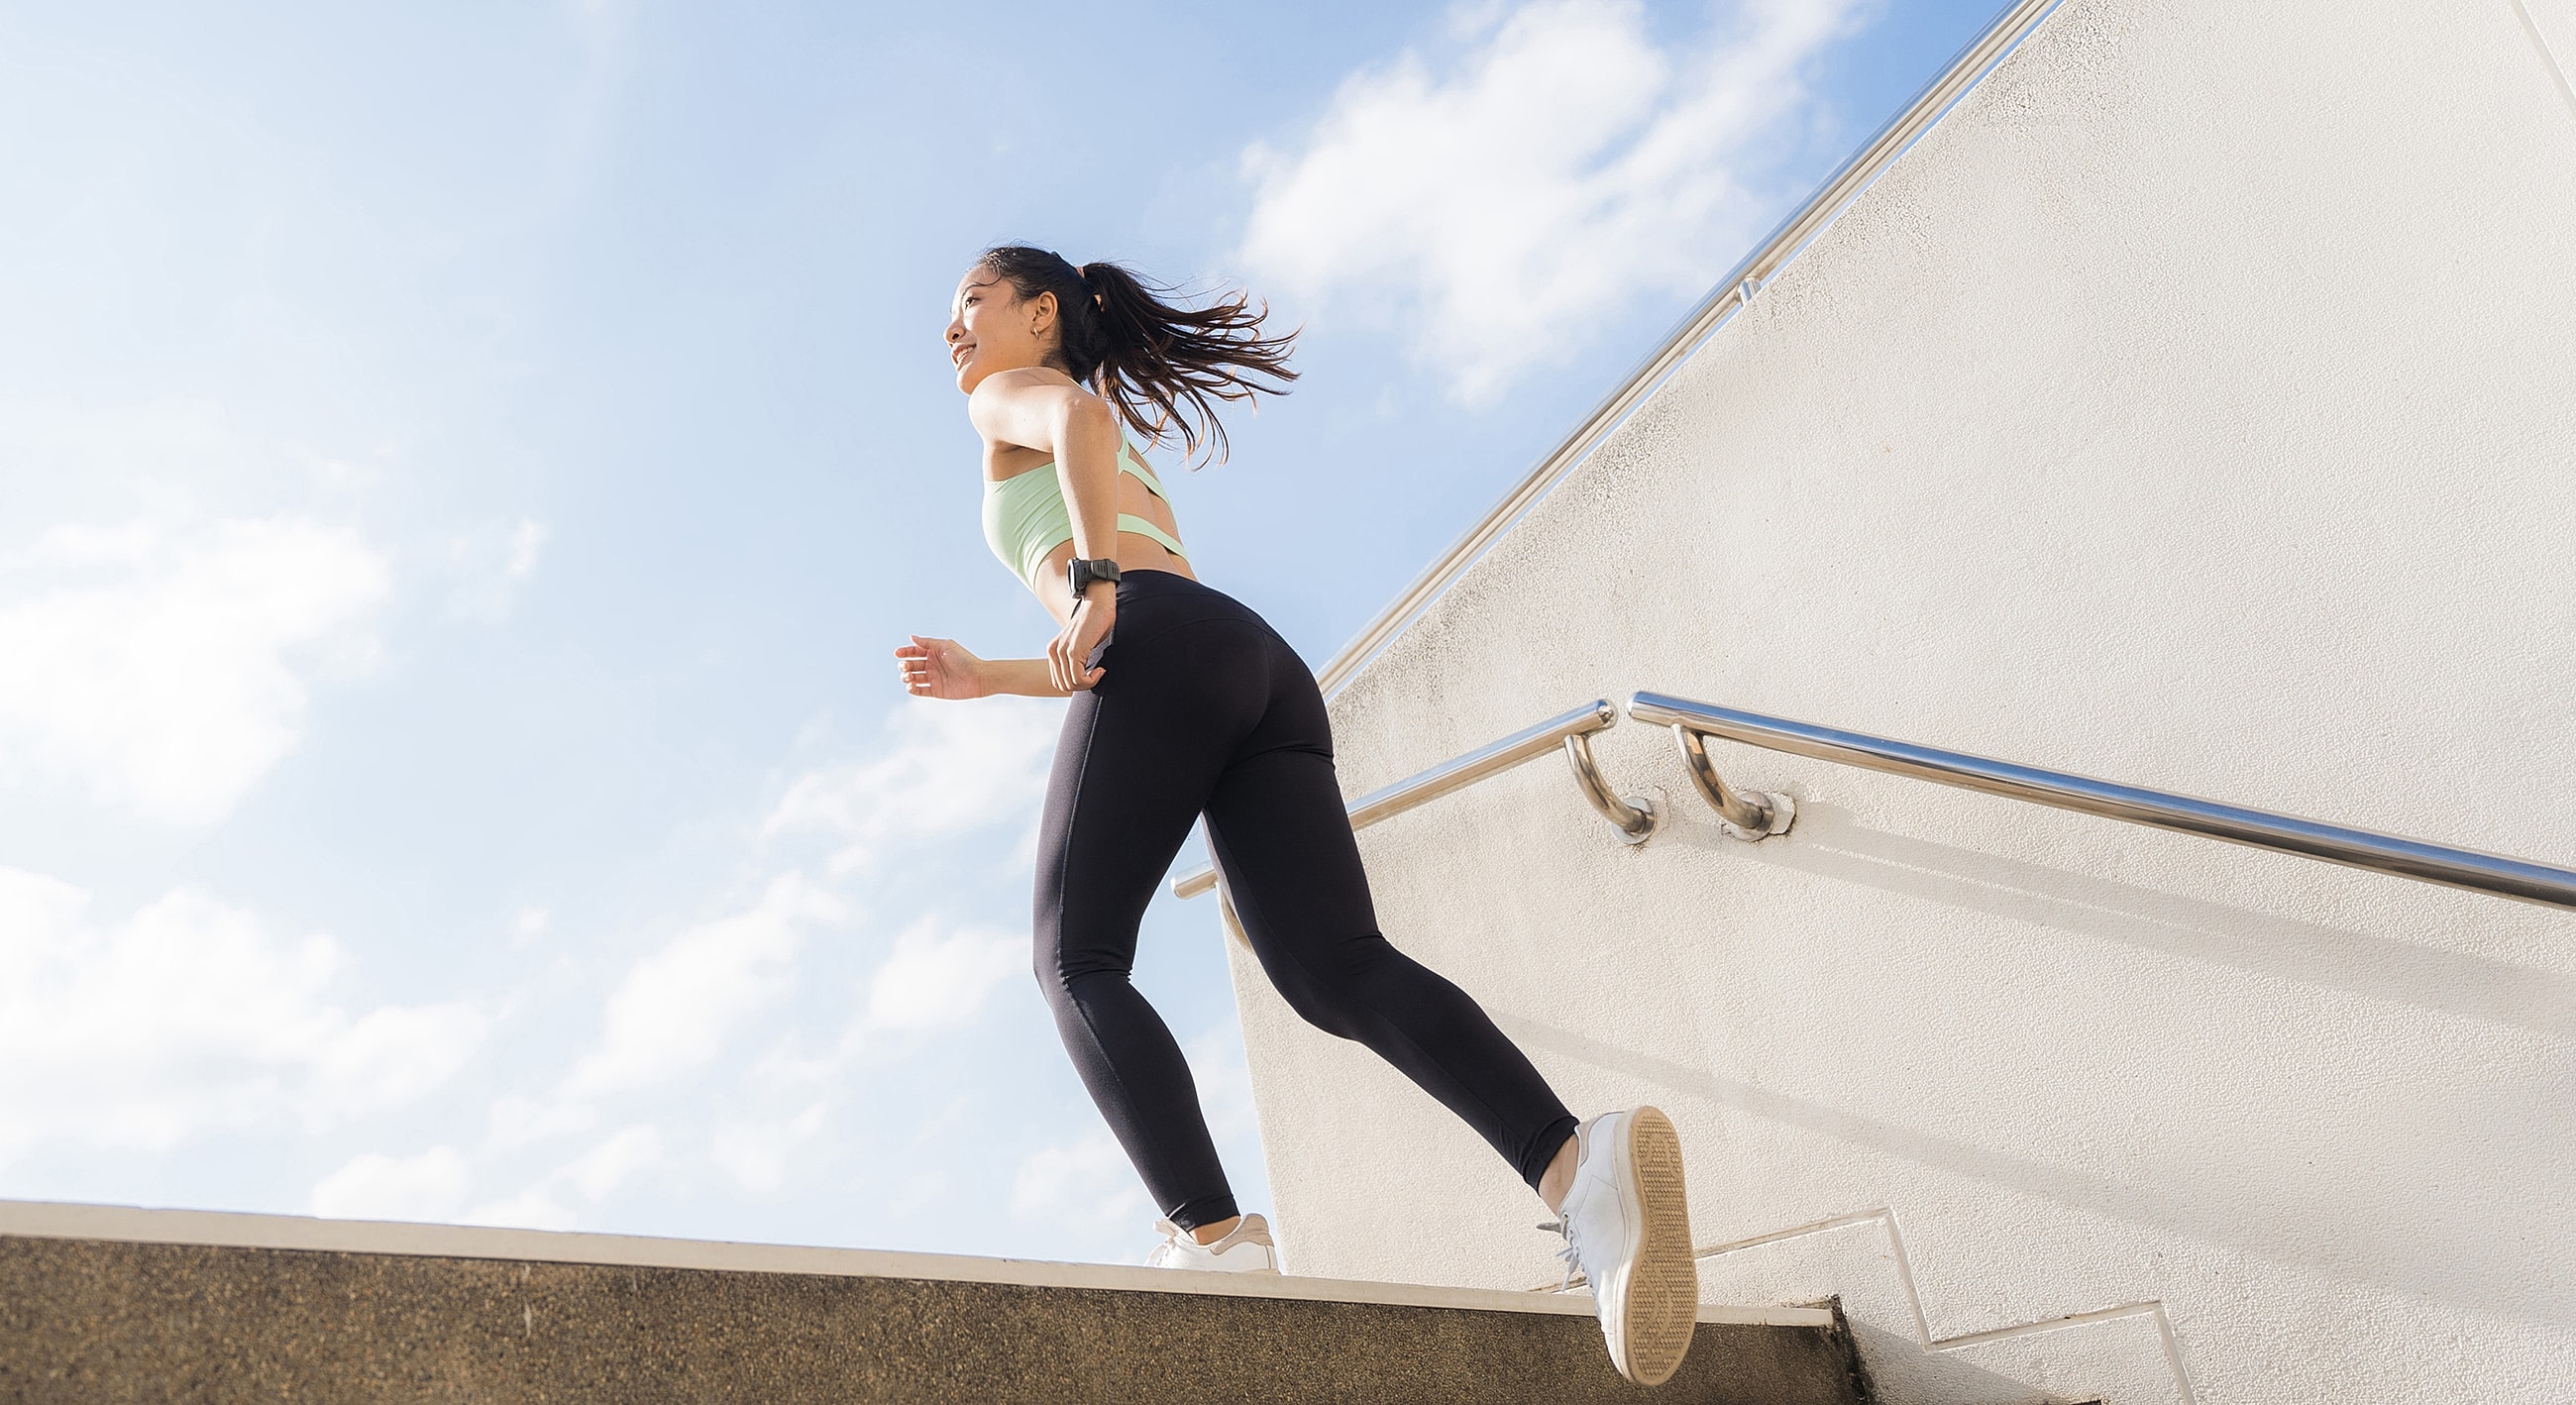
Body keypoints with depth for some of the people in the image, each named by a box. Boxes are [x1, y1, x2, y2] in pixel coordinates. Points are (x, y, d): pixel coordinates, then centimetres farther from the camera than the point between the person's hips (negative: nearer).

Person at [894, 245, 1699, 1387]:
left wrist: (1091, 580, -16)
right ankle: (1578, 1162, -35)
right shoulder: (1132, 472, 42)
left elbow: (1082, 416, -6)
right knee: (1341, 971, -12)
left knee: (1078, 959, -3)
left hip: (1165, 648, -7)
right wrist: (985, 679, 39)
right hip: (1266, 664, 7)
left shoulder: (1014, 393, 21)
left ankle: (1212, 1234, -23)